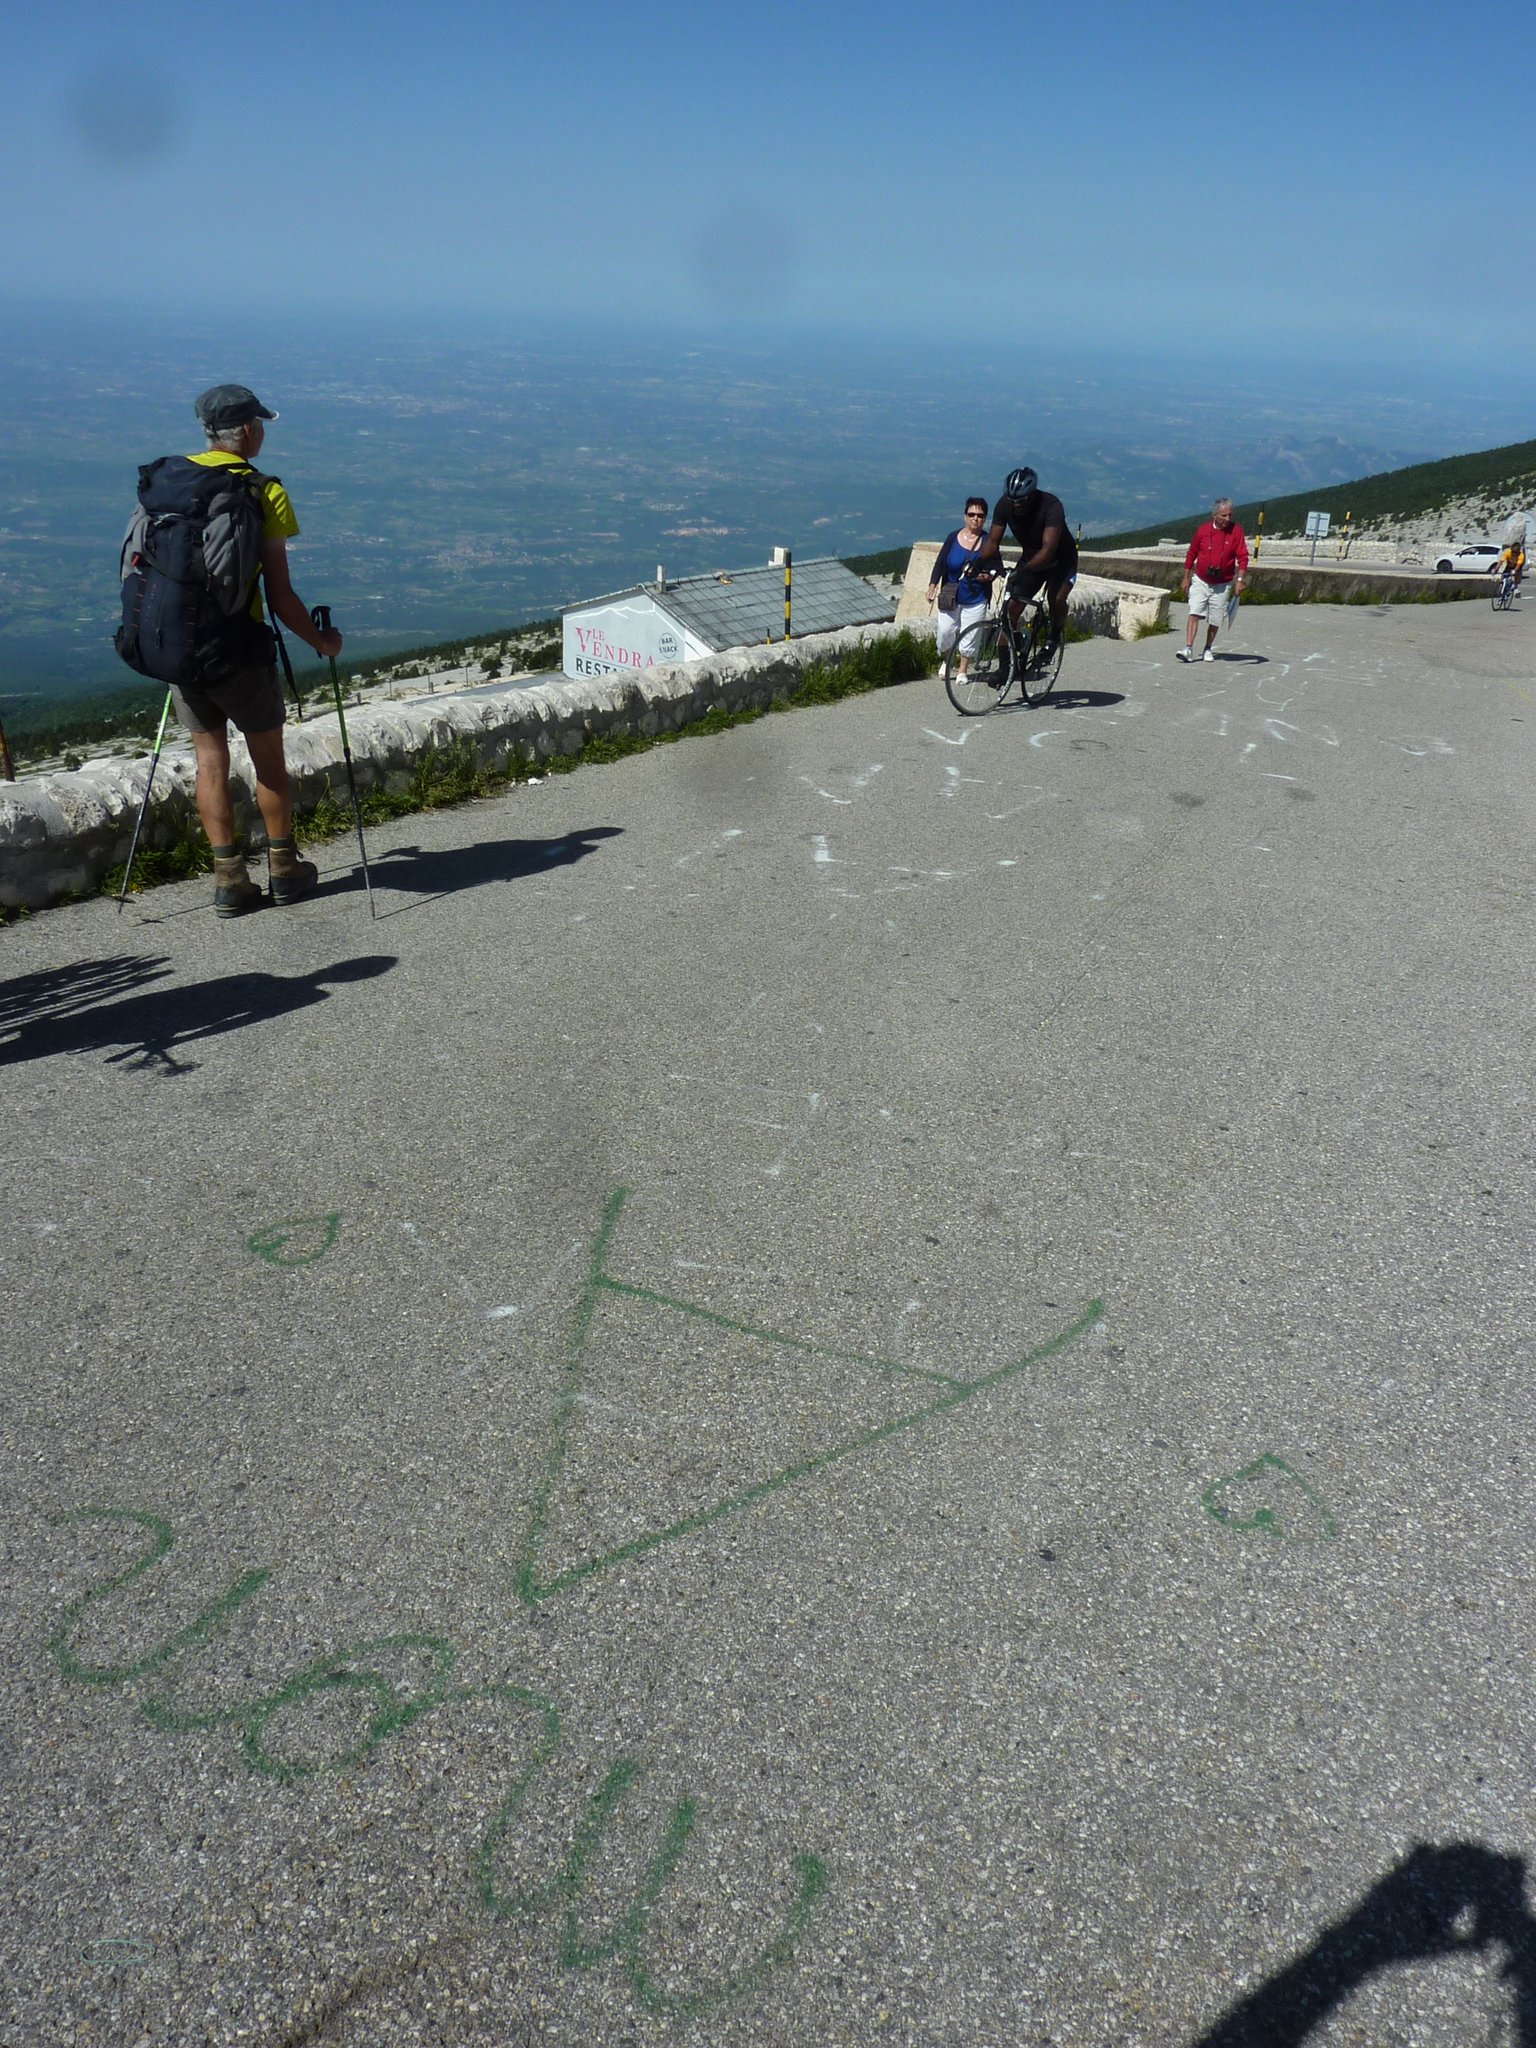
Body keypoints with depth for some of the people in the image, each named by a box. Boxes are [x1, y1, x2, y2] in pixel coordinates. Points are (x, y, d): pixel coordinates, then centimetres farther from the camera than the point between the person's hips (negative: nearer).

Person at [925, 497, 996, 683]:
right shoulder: (954, 537, -4)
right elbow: (940, 562, 0)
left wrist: (988, 575, -20)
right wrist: (933, 584, -9)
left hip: (975, 600, 0)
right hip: (950, 597, 1)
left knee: (968, 638, 3)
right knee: (945, 632, 4)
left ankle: (962, 671, 21)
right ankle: (945, 660, 34)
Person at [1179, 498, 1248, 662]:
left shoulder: (1236, 531, -6)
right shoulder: (1203, 529, -4)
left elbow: (1242, 557, -8)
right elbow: (1191, 554, 6)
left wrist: (1240, 580, -19)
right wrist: (1186, 579, 7)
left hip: (1222, 585, 0)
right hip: (1201, 581, 0)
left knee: (1215, 621, 7)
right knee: (1194, 614, -14)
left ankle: (1207, 650, 24)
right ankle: (1188, 649, -19)